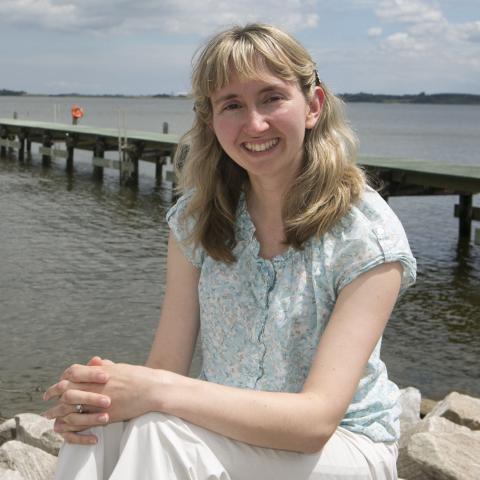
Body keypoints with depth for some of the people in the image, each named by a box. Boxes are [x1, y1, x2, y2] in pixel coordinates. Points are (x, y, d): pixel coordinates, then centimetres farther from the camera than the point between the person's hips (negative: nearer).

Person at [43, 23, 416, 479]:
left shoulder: (368, 235, -17)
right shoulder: (196, 217, -3)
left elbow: (317, 418, -24)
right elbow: (166, 367, -5)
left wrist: (157, 391, -35)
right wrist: (91, 396, -28)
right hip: (224, 430, 4)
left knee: (160, 432, -31)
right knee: (99, 430, -28)